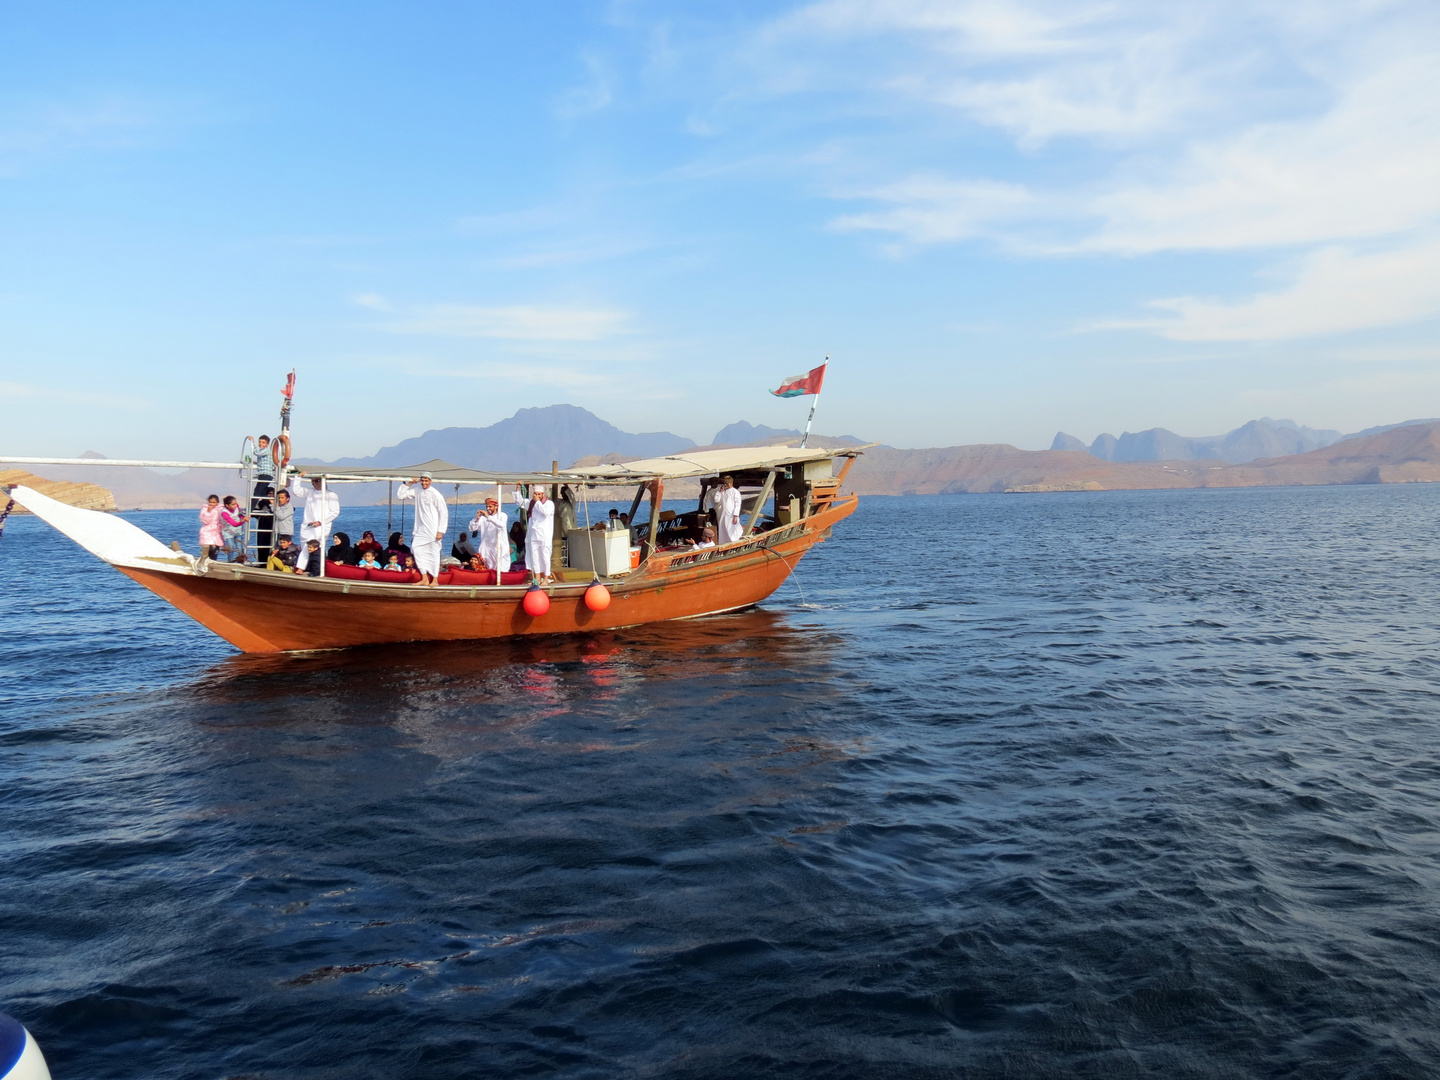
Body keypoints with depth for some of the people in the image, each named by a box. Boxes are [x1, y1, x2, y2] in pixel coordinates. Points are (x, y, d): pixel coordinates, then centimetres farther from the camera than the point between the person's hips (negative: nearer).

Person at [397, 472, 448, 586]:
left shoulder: (436, 494, -10)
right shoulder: (417, 492, 8)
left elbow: (444, 513, -10)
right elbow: (401, 494, 14)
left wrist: (440, 531, -14)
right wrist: (410, 484, 1)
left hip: (433, 530, -6)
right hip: (420, 529, 6)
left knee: (433, 553, -2)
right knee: (416, 549, 2)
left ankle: (435, 579, 7)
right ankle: (424, 578, 9)